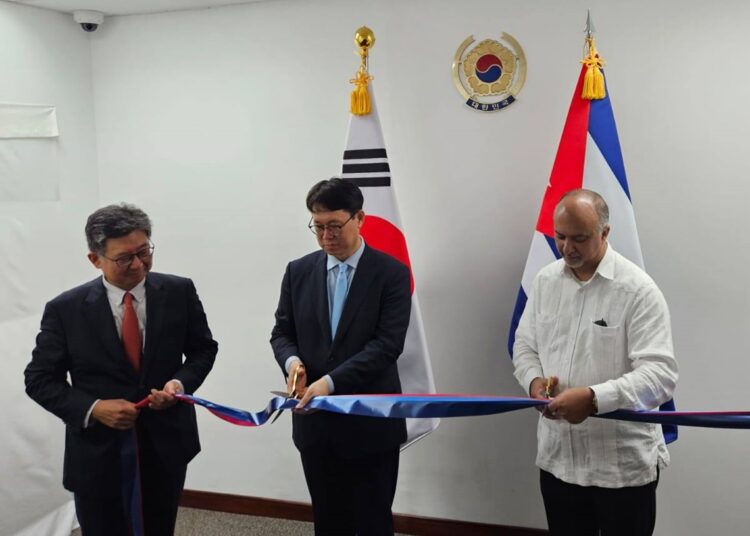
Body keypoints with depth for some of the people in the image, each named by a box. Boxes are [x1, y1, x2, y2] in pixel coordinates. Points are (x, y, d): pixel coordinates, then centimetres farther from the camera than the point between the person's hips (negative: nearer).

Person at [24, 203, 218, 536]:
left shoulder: (179, 292, -6)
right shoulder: (66, 309, -10)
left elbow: (203, 349, 5)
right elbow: (40, 379, -4)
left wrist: (181, 382, -16)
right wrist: (93, 408, -19)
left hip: (166, 447, 2)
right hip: (97, 455, -2)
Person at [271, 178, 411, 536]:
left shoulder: (392, 273, -7)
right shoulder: (298, 272, 5)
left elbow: (387, 344, -15)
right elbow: (281, 332, 8)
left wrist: (331, 382, -25)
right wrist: (292, 360, -15)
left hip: (371, 422, -3)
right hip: (315, 420, 3)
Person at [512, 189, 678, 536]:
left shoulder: (638, 289, -14)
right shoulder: (545, 280, 4)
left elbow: (661, 375, -20)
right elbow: (525, 345, 13)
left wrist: (593, 398, -31)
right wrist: (534, 380, -8)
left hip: (623, 464, -5)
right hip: (557, 456, 5)